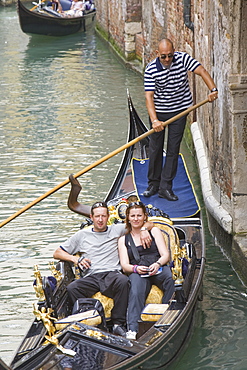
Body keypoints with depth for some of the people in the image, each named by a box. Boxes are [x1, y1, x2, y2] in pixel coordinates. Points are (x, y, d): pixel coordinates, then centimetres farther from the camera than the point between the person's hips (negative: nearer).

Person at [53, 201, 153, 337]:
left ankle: (118, 324, -30)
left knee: (123, 281, -37)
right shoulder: (82, 235, 22)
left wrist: (144, 230, 0)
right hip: (91, 277, 1)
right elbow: (57, 253, 23)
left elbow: (148, 224, 24)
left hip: (112, 275, -1)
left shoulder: (116, 230, 20)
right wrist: (75, 259, 5)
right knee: (72, 288, -30)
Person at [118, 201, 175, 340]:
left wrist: (158, 264, -15)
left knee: (169, 276, -38)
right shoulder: (123, 239, 22)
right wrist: (135, 268, -13)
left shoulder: (154, 231, 19)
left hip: (158, 270, 0)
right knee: (136, 290, -37)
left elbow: (166, 255, 8)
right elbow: (124, 265, 10)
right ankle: (132, 330, -53)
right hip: (137, 273, 0)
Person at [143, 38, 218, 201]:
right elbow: (149, 96, -20)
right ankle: (153, 184, 21)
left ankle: (166, 187, 6)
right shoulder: (151, 69, -15)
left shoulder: (183, 58, -11)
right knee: (155, 149, 7)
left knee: (173, 149, 1)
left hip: (179, 111, 1)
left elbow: (201, 71, -18)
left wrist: (213, 89, -35)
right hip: (158, 112, -1)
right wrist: (154, 120, -31)